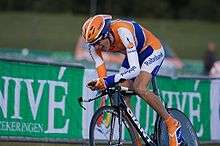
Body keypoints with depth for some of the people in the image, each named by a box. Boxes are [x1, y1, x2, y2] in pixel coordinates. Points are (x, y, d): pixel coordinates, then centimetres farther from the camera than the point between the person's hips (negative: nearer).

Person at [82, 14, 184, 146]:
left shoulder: (122, 30, -39)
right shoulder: (94, 46, -19)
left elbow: (135, 69, -44)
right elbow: (102, 75, -16)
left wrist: (109, 81, -53)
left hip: (151, 50, -7)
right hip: (133, 54, 7)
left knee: (139, 88, -28)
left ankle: (172, 124, -13)